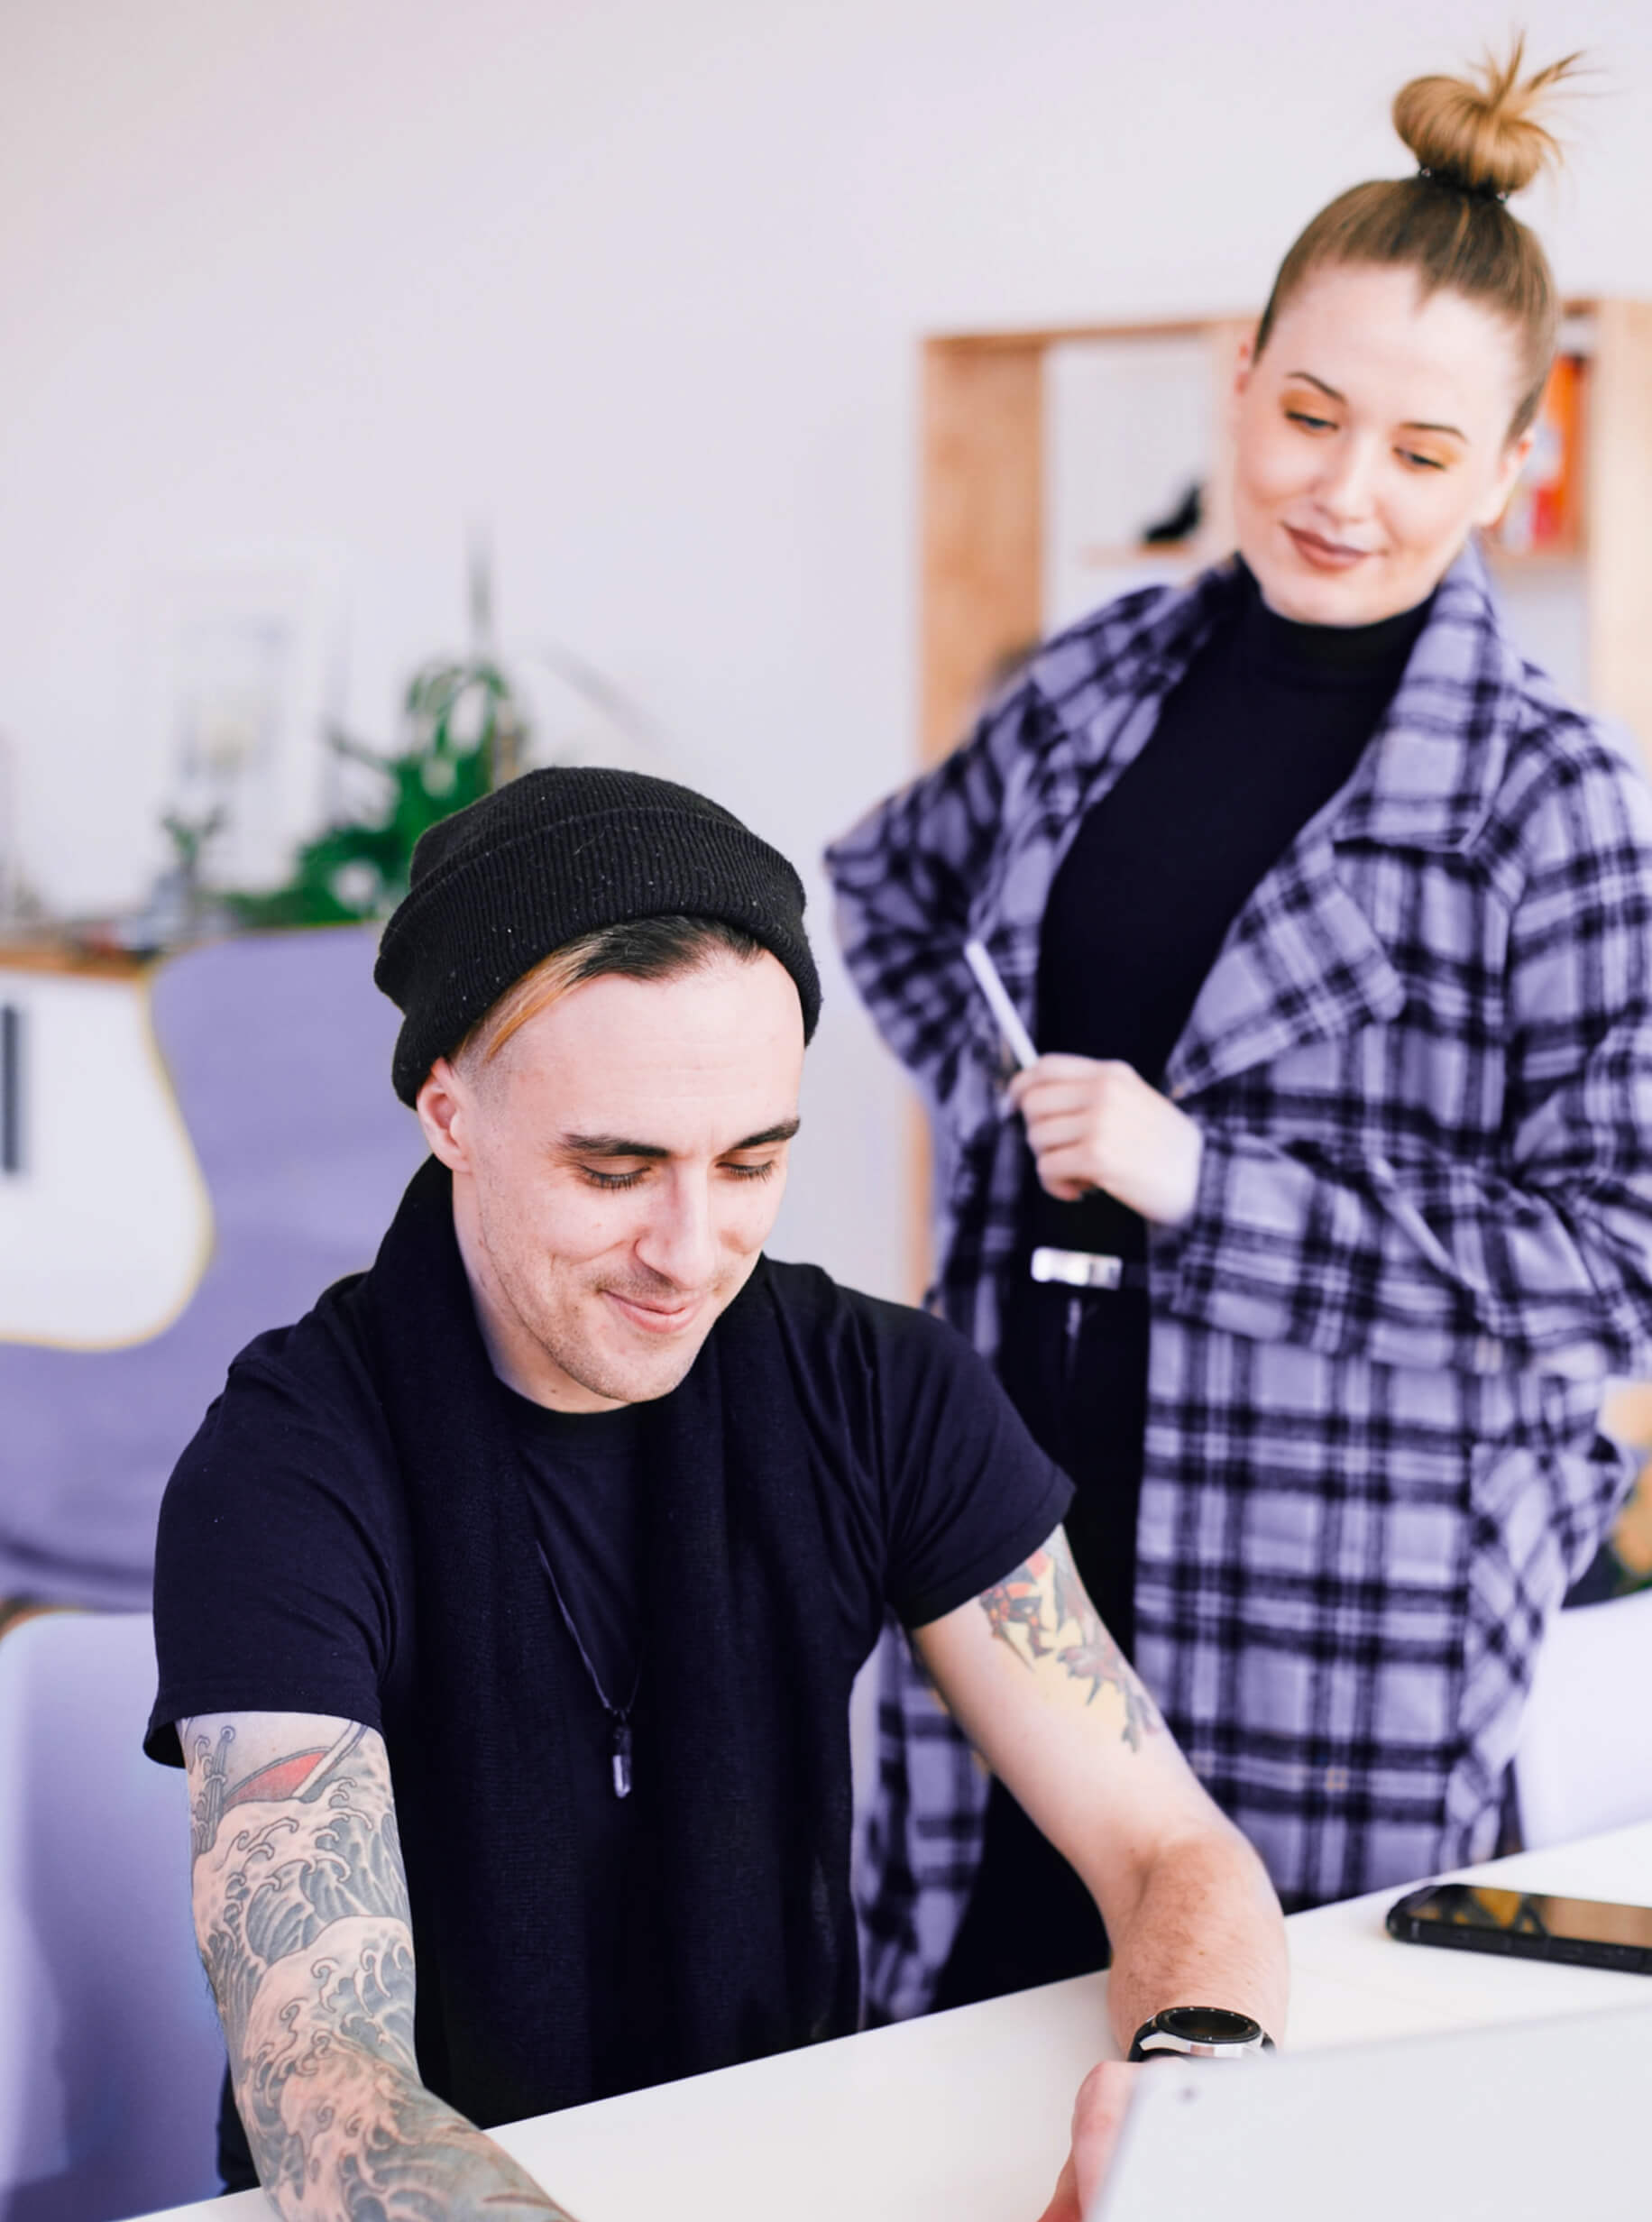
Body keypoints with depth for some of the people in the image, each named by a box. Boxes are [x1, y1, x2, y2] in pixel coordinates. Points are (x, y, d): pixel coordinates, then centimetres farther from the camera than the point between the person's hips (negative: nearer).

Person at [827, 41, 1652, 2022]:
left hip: (1334, 1600, -4)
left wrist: (1200, 1176, -16)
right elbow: (888, 887, 28)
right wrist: (991, 1093, 10)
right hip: (1023, 1520, 4)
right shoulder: (1097, 693, 7)